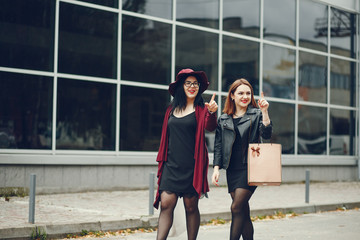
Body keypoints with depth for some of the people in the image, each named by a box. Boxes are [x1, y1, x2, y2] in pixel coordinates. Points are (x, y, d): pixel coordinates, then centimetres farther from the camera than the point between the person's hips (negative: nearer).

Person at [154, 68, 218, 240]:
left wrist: (212, 113, -39)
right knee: (166, 203, -7)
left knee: (191, 206, 2)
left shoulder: (201, 109, 1)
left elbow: (210, 127, -19)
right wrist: (161, 160, 17)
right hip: (171, 165, 3)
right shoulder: (172, 109, 14)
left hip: (192, 166, -3)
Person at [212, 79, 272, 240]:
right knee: (243, 211, 6)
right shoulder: (223, 119, 13)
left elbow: (266, 134, -10)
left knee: (237, 207, -12)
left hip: (249, 167, -4)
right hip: (232, 170, 4)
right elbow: (218, 146, 12)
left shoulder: (256, 115, 5)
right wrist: (216, 168, 3)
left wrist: (264, 112, -20)